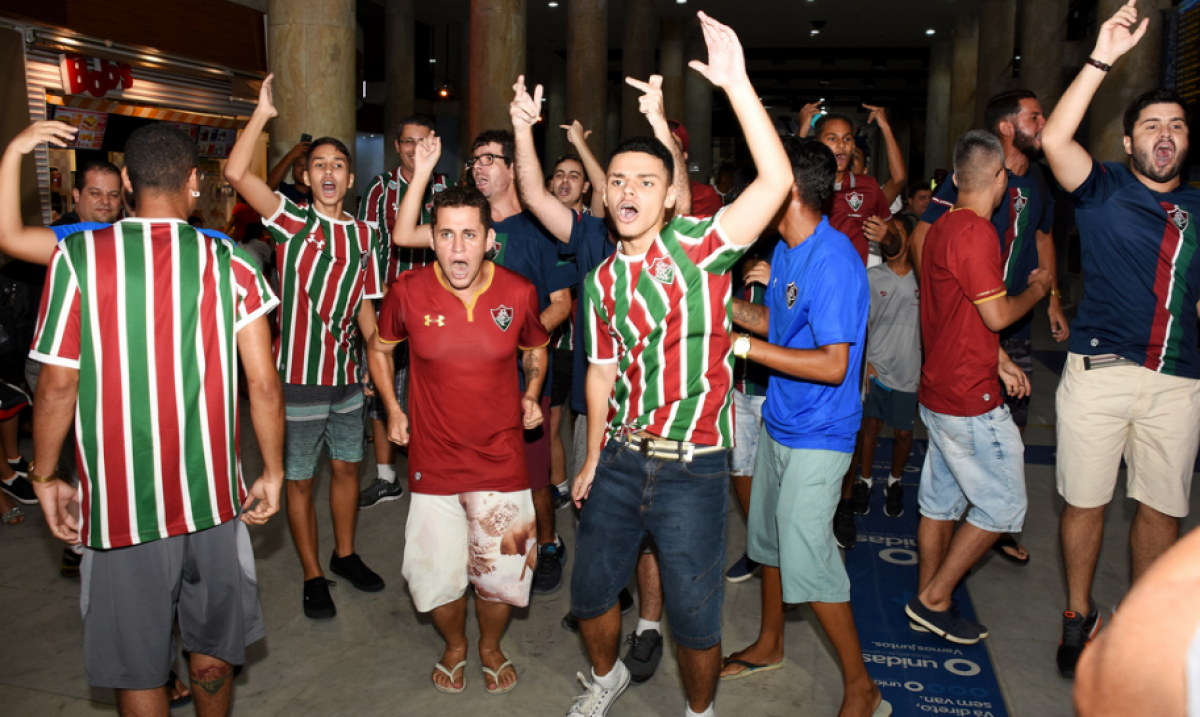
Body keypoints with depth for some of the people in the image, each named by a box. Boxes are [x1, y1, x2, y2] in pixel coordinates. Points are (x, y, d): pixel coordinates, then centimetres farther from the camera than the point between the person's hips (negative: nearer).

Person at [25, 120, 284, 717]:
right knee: (212, 645, 21)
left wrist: (45, 477, 7)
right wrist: (272, 474, 5)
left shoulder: (78, 256, -7)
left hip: (120, 500, -1)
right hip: (212, 493, 2)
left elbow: (57, 385, -7)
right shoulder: (230, 263, -4)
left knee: (136, 666, 14)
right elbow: (263, 383, -6)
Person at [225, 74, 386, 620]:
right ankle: (312, 575, 23)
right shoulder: (291, 220, -6)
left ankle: (345, 554, 37)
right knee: (300, 480, 8)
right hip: (298, 375, -4)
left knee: (347, 468, 17)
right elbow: (235, 173, -21)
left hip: (346, 376, 4)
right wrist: (262, 114, -18)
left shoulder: (364, 235, 6)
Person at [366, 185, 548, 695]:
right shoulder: (408, 291, -9)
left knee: (503, 572, 6)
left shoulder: (519, 292, -7)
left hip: (500, 459, 0)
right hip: (433, 461, 0)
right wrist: (392, 409, 4)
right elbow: (380, 348, 11)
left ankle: (491, 646, 39)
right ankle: (455, 645, 41)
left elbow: (536, 349, 14)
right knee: (435, 576, 7)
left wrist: (531, 394, -2)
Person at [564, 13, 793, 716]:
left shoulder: (699, 245, -11)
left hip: (694, 468, -4)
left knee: (695, 615, 10)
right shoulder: (601, 281, 4)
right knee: (591, 589, 19)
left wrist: (737, 83, -30)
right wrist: (592, 459, 15)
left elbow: (777, 180, -25)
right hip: (621, 462, 5)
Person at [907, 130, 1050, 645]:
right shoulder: (975, 232, -20)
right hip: (971, 399, -10)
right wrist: (1037, 290, 1)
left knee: (941, 501, 16)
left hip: (939, 390, 10)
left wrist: (1000, 361, 17)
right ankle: (935, 599, 9)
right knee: (1002, 505, 2)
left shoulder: (942, 227, 12)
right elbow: (997, 314, -18)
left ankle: (928, 603, 26)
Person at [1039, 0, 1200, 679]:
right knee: (1086, 500, 5)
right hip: (1099, 370, -3)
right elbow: (1056, 140, -18)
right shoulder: (1103, 188, 1)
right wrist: (1101, 60, -21)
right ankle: (1080, 617, 23)